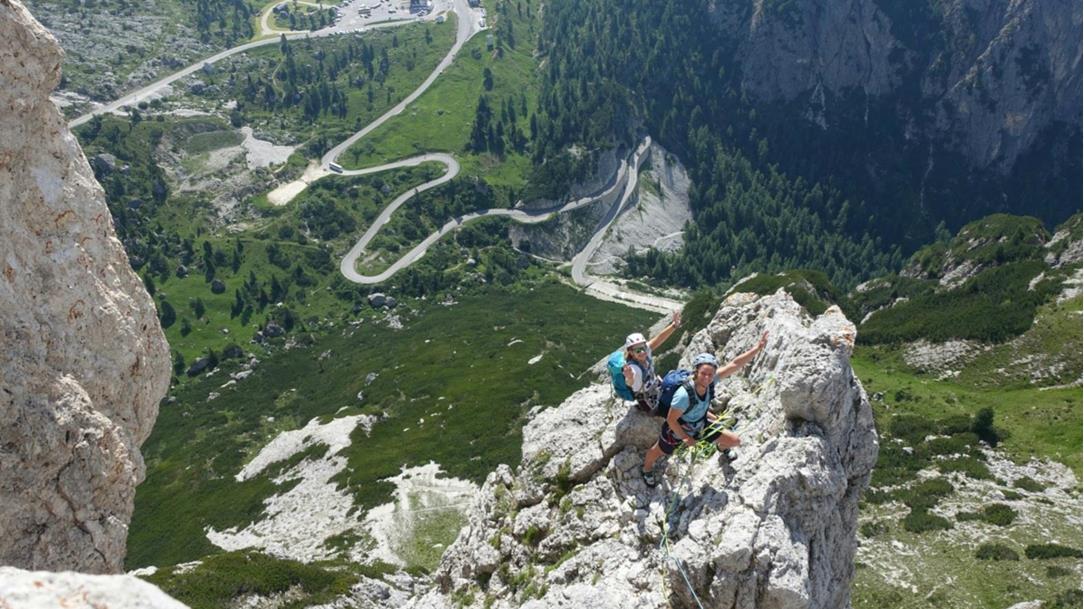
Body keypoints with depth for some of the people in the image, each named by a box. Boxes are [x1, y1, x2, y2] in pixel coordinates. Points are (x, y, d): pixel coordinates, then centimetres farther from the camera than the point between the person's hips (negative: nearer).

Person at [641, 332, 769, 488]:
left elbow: (734, 364, -28)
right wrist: (685, 438, -17)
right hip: (676, 430, -5)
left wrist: (758, 348, -34)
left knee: (735, 441, 12)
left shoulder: (710, 381, -28)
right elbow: (671, 420, -30)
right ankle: (647, 470, 56)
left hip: (700, 427, 5)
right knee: (659, 452, 21)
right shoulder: (684, 394, -43)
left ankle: (721, 448, 51)